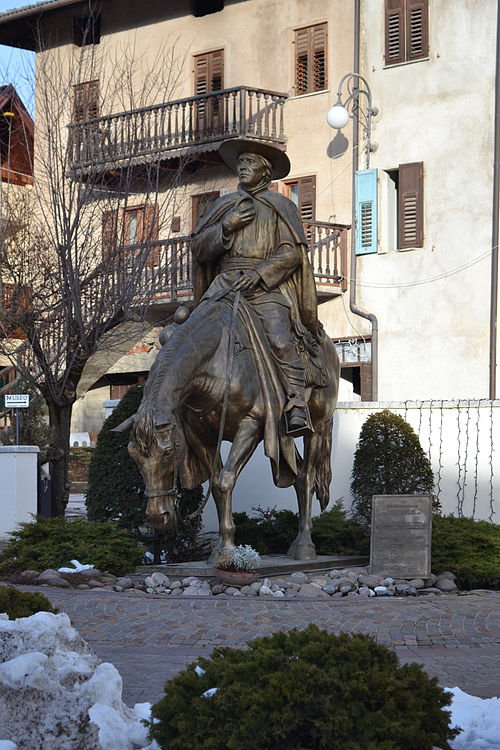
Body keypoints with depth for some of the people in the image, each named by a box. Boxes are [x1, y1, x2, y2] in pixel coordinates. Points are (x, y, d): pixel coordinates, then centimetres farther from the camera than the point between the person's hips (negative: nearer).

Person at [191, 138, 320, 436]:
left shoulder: (281, 206, 13)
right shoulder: (224, 206, 24)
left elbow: (291, 252, 0)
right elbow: (199, 249, 18)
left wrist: (258, 274, -15)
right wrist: (226, 226, 0)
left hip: (266, 287, -4)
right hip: (225, 283, 4)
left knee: (280, 340, -27)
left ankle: (297, 410, -30)